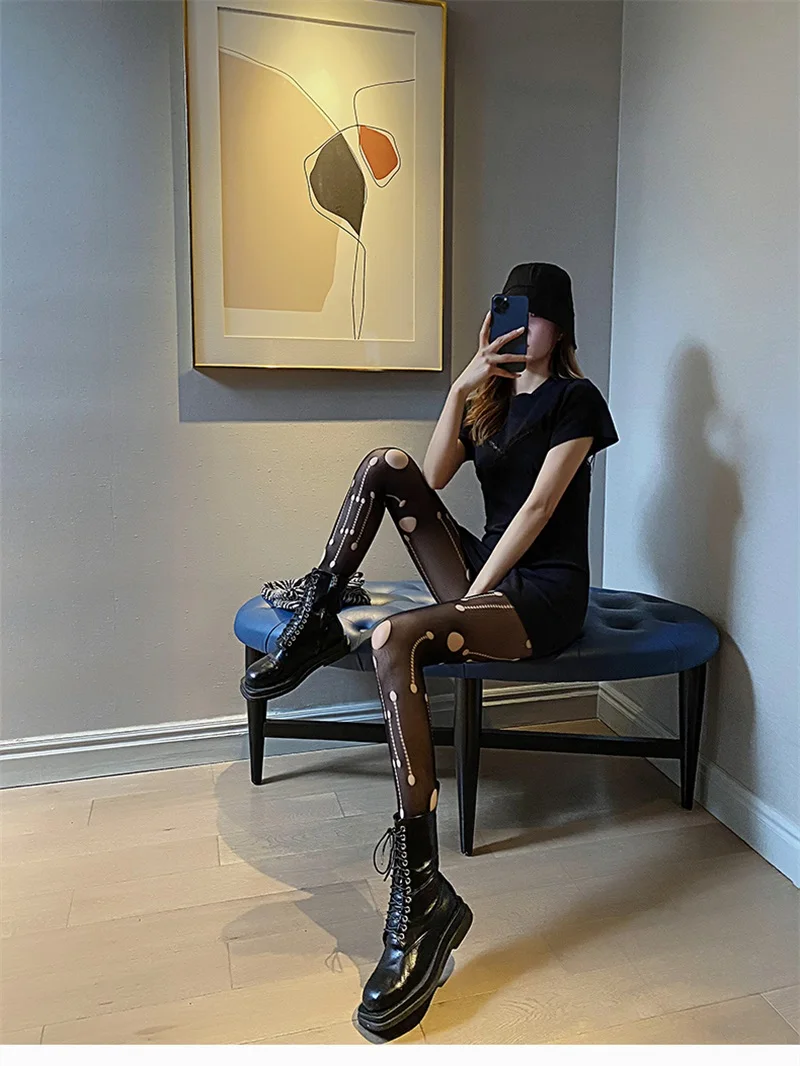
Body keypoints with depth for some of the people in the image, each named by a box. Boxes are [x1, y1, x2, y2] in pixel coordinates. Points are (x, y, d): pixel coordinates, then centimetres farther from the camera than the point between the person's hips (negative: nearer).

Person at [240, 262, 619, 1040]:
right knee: (386, 465, -6)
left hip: (546, 591, -7)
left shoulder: (575, 398, -3)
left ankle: (424, 896, -31)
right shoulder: (493, 395, 17)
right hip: (488, 568, 7)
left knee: (395, 641, -34)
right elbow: (432, 479, 4)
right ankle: (315, 621, -9)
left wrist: (470, 601, -17)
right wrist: (461, 388, -5)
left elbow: (537, 508, -13)